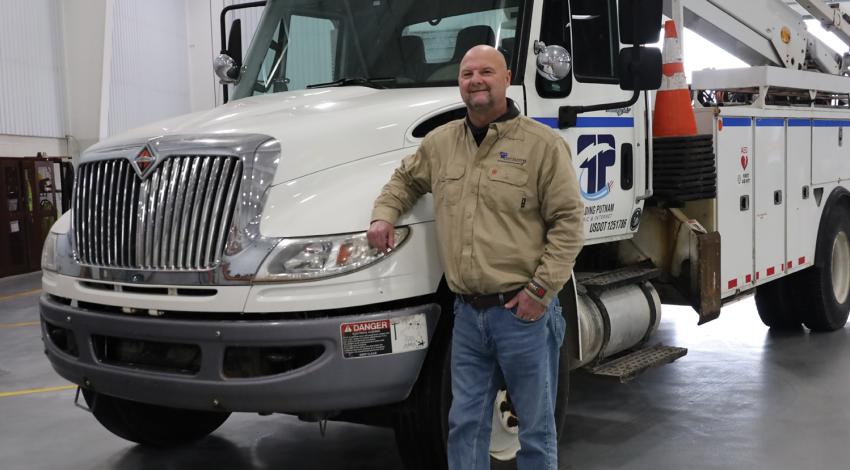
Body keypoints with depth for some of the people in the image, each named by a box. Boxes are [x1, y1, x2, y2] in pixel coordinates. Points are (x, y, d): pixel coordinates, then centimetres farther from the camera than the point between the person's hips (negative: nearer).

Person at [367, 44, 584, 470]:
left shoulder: (542, 144, -6)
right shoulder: (440, 142, 11)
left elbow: (567, 221, -8)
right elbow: (406, 179, 29)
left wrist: (541, 288, -14)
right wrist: (384, 216, 10)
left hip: (522, 311, -4)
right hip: (468, 312, 5)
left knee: (536, 427, 8)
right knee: (465, 424, 12)